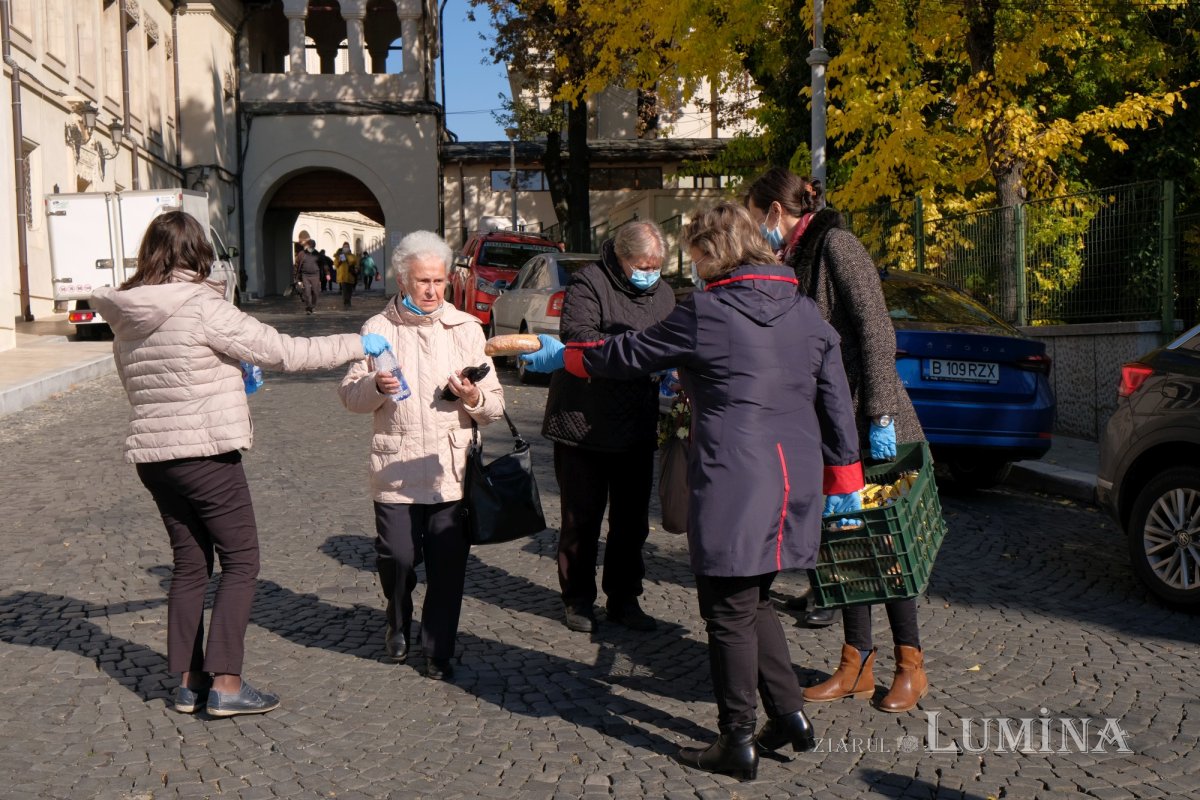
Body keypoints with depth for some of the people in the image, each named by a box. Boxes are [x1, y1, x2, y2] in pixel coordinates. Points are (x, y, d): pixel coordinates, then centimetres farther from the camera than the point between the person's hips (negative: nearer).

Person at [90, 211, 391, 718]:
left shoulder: (126, 319, 8)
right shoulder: (202, 308, -14)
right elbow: (282, 352, -13)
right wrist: (358, 345, -2)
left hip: (152, 456, 7)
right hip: (207, 455, -7)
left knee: (190, 565, 14)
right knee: (240, 562, 2)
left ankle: (188, 681, 18)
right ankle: (225, 683, -1)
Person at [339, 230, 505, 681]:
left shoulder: (467, 329, 9)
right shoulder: (378, 329, 6)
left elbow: (495, 405, 8)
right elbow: (349, 395, 5)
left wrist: (474, 397, -14)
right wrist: (375, 385, -15)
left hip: (451, 470, 1)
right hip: (395, 469, -1)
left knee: (448, 566, -1)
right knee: (397, 558, -3)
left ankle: (439, 652, 17)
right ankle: (398, 624, 29)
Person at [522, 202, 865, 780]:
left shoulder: (706, 313, -10)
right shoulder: (805, 310, 8)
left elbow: (630, 353, 2)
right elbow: (836, 401, 9)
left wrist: (561, 355, 17)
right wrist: (842, 481, 17)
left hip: (733, 488, -7)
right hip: (793, 486, 7)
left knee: (730, 615, 4)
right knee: (754, 602, 22)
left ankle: (737, 743, 13)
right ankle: (789, 713, 24)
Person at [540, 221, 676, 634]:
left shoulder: (663, 293, 9)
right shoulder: (588, 283, -10)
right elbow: (578, 337, -25)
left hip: (637, 429, 5)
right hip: (584, 425, -5)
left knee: (632, 520, 12)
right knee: (581, 518, 6)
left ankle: (624, 598, 25)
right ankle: (577, 599, 20)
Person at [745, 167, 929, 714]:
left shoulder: (835, 245, -10)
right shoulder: (795, 261, 15)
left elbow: (876, 332, -17)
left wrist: (880, 417, -22)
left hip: (867, 424, -8)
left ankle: (911, 666, 13)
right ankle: (857, 665, 17)